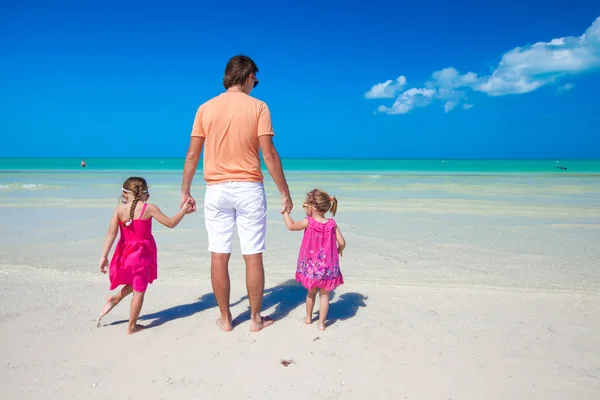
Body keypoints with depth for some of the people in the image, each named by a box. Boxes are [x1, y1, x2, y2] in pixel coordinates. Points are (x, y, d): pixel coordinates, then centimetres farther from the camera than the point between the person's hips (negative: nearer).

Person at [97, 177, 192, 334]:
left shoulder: (119, 209, -2)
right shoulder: (149, 208, -10)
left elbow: (111, 234, -8)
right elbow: (171, 223, -5)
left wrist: (104, 256, -6)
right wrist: (183, 210, 8)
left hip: (125, 253, 5)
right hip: (142, 254, -4)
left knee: (135, 284, 32)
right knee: (139, 290, 7)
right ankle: (132, 326, 16)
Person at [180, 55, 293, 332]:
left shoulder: (206, 108, 5)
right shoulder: (258, 107, -3)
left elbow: (192, 155, 3)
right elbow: (269, 155, -9)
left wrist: (185, 191, 12)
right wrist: (285, 193, -2)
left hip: (216, 190, 3)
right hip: (249, 189, -2)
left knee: (219, 256, 8)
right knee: (253, 257, 6)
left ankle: (225, 319, 19)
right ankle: (256, 319, 17)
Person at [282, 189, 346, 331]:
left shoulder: (309, 222, -13)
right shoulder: (332, 224, -7)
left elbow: (291, 226, -4)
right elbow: (342, 242, -8)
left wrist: (285, 211, 7)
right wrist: (339, 251, 13)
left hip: (311, 266, 0)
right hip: (328, 267, 0)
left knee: (311, 292, 20)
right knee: (324, 295, 10)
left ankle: (308, 317, 36)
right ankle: (321, 323, 14)